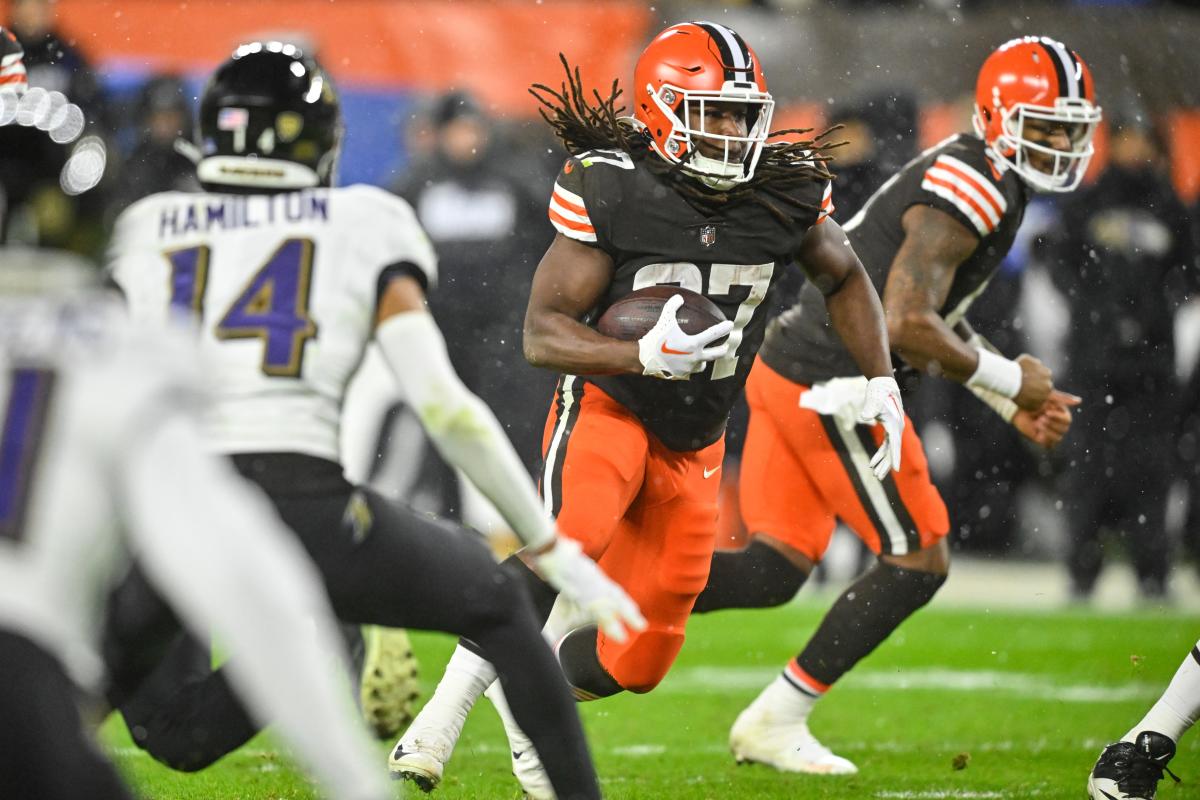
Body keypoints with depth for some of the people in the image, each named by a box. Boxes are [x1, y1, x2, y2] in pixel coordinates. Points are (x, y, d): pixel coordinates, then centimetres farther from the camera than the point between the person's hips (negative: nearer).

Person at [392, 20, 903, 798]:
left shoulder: (786, 196, -7)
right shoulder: (613, 194, -19)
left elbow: (845, 277, 14)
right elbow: (543, 333, -18)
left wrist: (881, 382, 5)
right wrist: (644, 355, -33)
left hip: (694, 444, 5)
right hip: (607, 408, -5)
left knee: (639, 659, 2)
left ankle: (525, 699, 33)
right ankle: (442, 719, -28)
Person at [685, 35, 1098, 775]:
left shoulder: (967, 182, 16)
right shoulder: (972, 192, -17)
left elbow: (937, 320, 25)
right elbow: (905, 325, -24)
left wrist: (1012, 406, 18)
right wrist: (1007, 380, -11)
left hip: (792, 374, 10)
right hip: (834, 388, -10)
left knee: (774, 572, 11)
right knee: (918, 563, 1)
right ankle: (775, 723, 7)